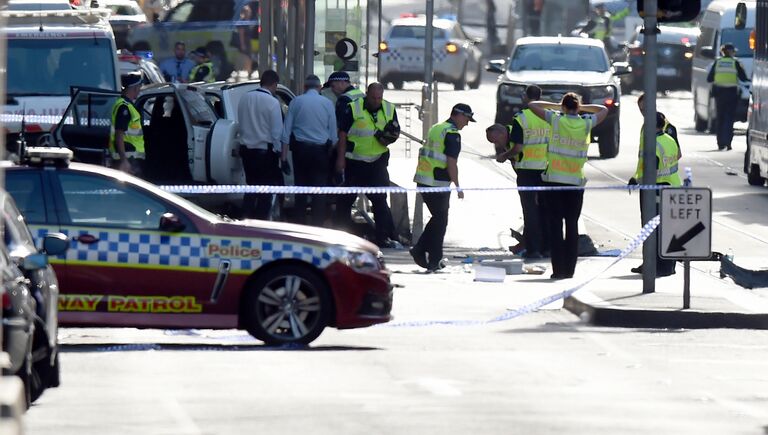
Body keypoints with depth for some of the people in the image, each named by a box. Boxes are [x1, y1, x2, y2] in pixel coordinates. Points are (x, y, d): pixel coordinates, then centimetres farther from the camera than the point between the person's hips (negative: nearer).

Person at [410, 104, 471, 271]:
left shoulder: (435, 128, 16)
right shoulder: (452, 134, -13)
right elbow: (451, 163, -18)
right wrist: (458, 187, -13)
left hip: (422, 179, 8)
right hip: (438, 182, -8)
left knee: (438, 217, 18)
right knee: (440, 221, 3)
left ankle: (419, 250, 10)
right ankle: (434, 260, 6)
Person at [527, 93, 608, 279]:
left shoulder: (556, 120, -6)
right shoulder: (586, 124, 0)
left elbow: (532, 105, 4)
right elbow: (603, 110, 20)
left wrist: (555, 106, 12)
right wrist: (582, 107, 14)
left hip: (554, 180, -2)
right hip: (576, 181, 2)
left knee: (555, 225, 0)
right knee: (572, 225, 10)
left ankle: (558, 269, -5)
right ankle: (570, 269, 8)